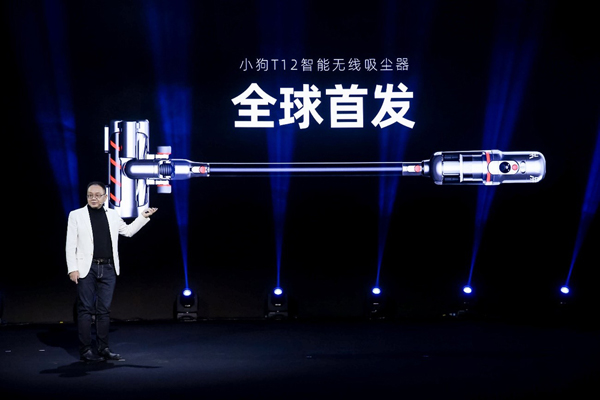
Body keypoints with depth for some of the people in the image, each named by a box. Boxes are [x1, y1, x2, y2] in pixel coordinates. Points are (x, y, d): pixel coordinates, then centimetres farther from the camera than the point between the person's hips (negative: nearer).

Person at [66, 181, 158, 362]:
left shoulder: (112, 215, 11)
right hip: (87, 268, -3)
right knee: (86, 310, -2)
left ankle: (103, 348, 14)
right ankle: (86, 351, 1)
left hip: (108, 268, 3)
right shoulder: (76, 215, 1)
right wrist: (72, 269, -9)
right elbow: (70, 245, -2)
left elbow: (128, 231, 26)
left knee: (104, 310, 7)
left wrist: (143, 217, 17)